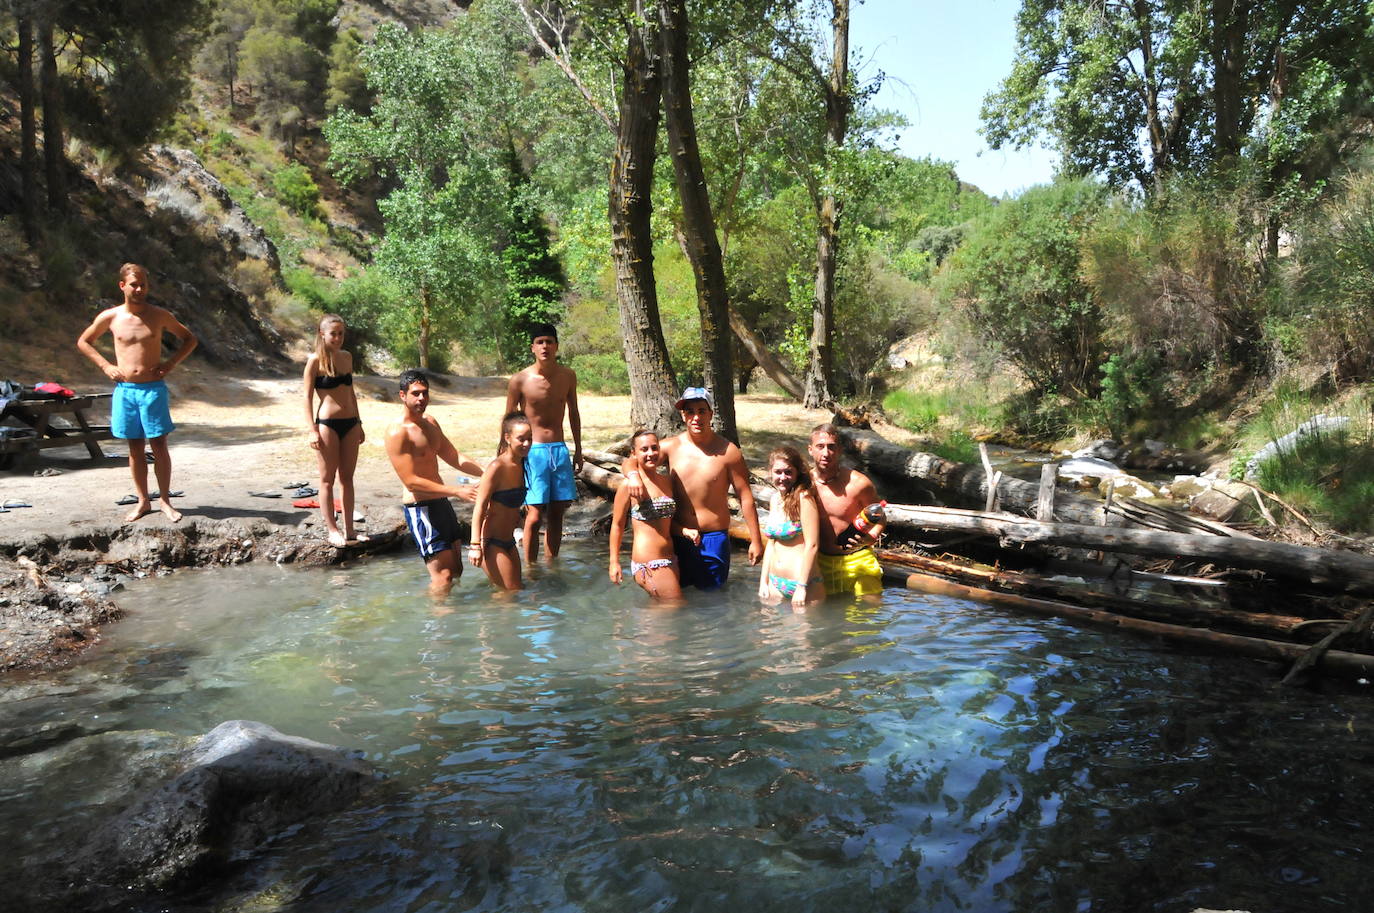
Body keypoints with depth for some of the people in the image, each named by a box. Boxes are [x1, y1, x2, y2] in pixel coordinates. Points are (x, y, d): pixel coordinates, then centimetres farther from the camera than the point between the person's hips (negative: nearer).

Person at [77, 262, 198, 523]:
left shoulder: (159, 315, 0)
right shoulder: (109, 317, 2)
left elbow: (189, 339, 11)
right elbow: (84, 342, 16)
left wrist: (171, 363, -2)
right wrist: (105, 366, 2)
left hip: (154, 389, -1)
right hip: (125, 390, 1)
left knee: (159, 446, 0)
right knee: (135, 448, 8)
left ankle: (165, 501, 8)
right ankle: (143, 501, 16)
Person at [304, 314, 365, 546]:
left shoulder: (347, 357, 10)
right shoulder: (315, 361, -6)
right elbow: (308, 397, -7)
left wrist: (359, 423, 17)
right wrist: (312, 430, -13)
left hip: (350, 423, 6)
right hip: (327, 423, -6)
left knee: (347, 477, 10)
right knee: (327, 479, 3)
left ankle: (349, 529, 17)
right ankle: (332, 530, 10)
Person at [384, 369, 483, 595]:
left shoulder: (430, 424, 13)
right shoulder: (397, 432, -16)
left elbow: (454, 457, 19)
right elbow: (411, 481, -20)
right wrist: (457, 491, -23)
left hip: (441, 502, 9)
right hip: (419, 508, -9)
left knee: (456, 569, 15)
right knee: (443, 575, -11)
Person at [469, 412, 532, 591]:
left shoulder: (520, 465, 6)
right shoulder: (497, 467, -18)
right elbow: (480, 507, -21)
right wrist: (476, 545, -25)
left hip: (508, 542, 9)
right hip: (491, 543, -9)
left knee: (516, 589, 15)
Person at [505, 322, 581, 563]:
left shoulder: (567, 376, 3)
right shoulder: (520, 380, -8)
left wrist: (578, 450, 17)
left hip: (560, 450, 4)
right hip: (533, 451, -4)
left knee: (557, 512, 10)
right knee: (535, 514, -6)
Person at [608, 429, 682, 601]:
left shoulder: (667, 483, 11)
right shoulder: (628, 486, -9)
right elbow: (617, 525, -4)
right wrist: (614, 562, -5)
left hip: (669, 559, 7)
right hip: (648, 564, -7)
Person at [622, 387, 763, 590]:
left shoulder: (728, 452, -8)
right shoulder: (671, 447, -2)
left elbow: (745, 496, -4)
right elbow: (630, 462, 2)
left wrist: (755, 541, -4)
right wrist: (633, 474, -23)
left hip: (714, 539, -2)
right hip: (678, 538, 2)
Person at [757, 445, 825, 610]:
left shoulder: (804, 497, -13)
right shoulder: (776, 498, 10)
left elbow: (812, 545, -16)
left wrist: (801, 587, -18)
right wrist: (763, 582, 11)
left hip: (803, 583, -7)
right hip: (775, 584, 7)